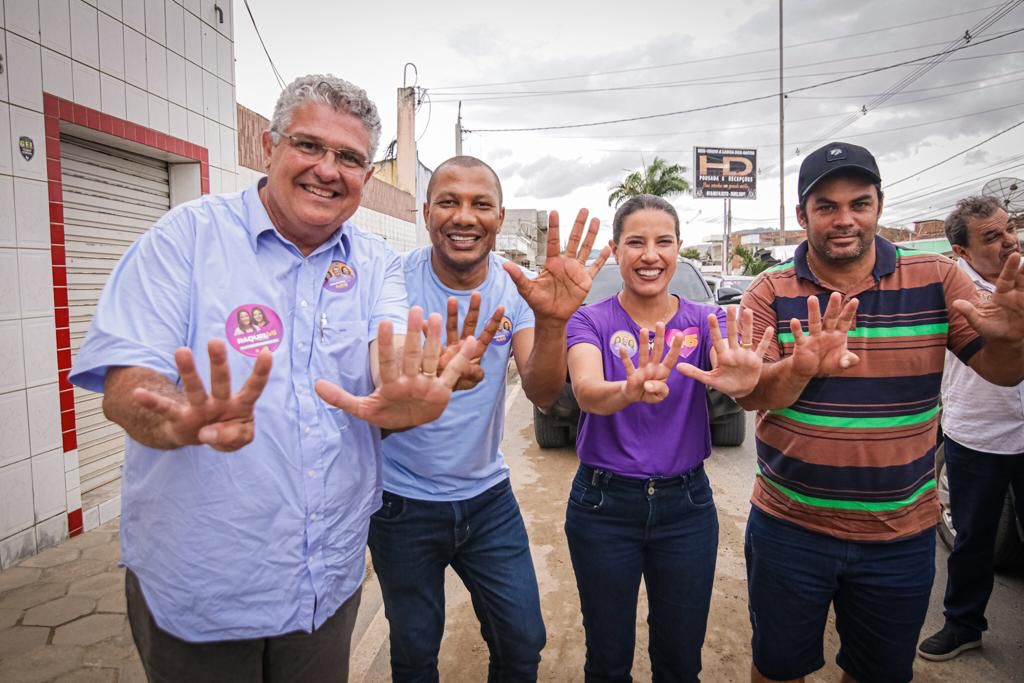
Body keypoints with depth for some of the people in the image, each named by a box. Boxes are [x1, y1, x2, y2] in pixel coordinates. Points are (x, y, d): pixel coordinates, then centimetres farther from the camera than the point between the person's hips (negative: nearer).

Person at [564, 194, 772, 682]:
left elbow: (734, 372, -24)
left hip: (686, 504, 2)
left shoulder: (706, 322, -3)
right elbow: (586, 391, -29)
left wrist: (743, 379, -48)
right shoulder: (590, 321, -9)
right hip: (604, 504, -1)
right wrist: (629, 391, -51)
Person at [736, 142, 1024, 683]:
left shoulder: (937, 279, -4)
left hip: (902, 533, 2)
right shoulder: (771, 291, -8)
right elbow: (748, 394, -16)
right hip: (789, 528, -1)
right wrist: (800, 367, -38)